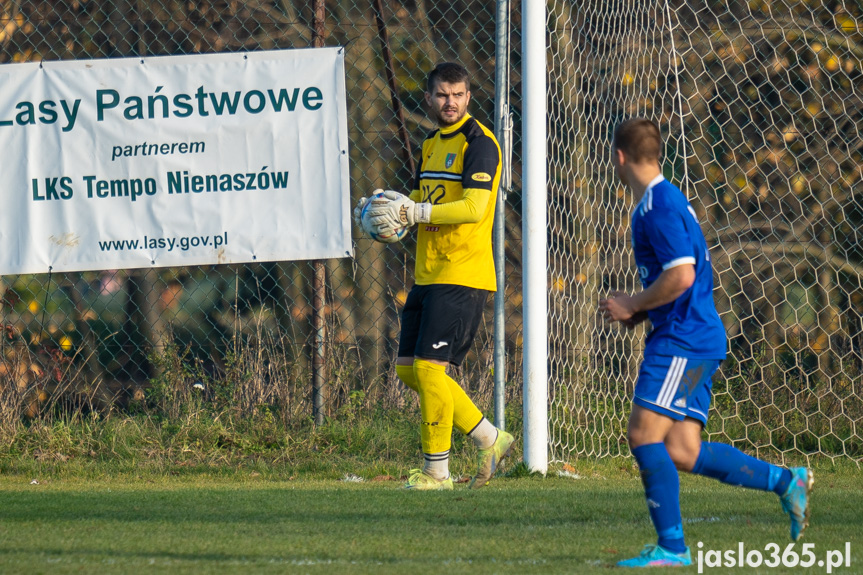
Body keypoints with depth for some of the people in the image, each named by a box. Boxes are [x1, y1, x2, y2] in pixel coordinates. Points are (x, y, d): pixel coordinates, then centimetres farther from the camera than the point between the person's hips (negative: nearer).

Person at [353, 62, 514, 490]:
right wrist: (388, 207, 1)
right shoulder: (431, 144, 17)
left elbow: (474, 207, -20)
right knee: (409, 369, 8)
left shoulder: (479, 143, -10)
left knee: (429, 366, -12)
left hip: (462, 276, -9)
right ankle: (490, 440, 17)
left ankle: (436, 471, -2)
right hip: (427, 274, 9)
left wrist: (415, 212, -23)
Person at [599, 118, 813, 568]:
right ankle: (786, 481, 9)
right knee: (681, 453, 4)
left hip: (683, 340, -10)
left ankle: (671, 546, -12)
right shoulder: (661, 201, 19)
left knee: (645, 433, -13)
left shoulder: (660, 207, -13)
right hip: (688, 340, 10)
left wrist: (632, 306, -11)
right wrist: (642, 309, 16)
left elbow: (681, 276, -22)